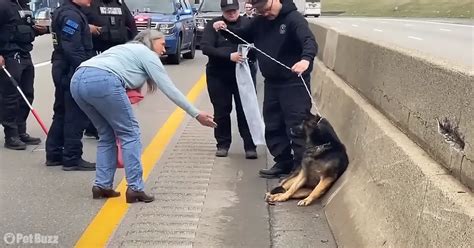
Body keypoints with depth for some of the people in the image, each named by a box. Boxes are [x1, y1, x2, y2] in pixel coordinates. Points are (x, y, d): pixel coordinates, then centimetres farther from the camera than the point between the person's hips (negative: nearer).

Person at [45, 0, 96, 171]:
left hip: (62, 70, 11)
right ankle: (72, 159, 3)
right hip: (72, 72, -11)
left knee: (62, 113, 17)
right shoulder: (71, 15, -16)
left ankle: (53, 154, 25)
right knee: (76, 117, -4)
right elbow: (73, 49, -24)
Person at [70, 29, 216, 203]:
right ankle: (135, 188, 3)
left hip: (78, 81, 8)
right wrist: (196, 114, 14)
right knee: (130, 134, 5)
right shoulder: (147, 54, 15)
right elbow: (170, 89, 12)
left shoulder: (127, 49, 37)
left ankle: (102, 186, 18)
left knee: (107, 135, 21)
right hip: (102, 82, -8)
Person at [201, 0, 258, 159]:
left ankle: (250, 146, 8)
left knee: (245, 111, 1)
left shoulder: (248, 23, 0)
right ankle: (223, 144, 22)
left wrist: (250, 55, -21)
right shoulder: (213, 25, -2)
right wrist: (229, 55, -24)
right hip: (218, 76, 0)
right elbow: (205, 48, -13)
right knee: (221, 112, 8)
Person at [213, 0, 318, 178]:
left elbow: (309, 41, -29)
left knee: (297, 126, -5)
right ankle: (283, 163, 25)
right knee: (272, 126, 13)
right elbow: (242, 36, 20)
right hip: (271, 83, 8)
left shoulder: (294, 19, -15)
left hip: (294, 84, -8)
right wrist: (225, 29, 0)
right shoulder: (259, 21, 7)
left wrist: (306, 59, -51)